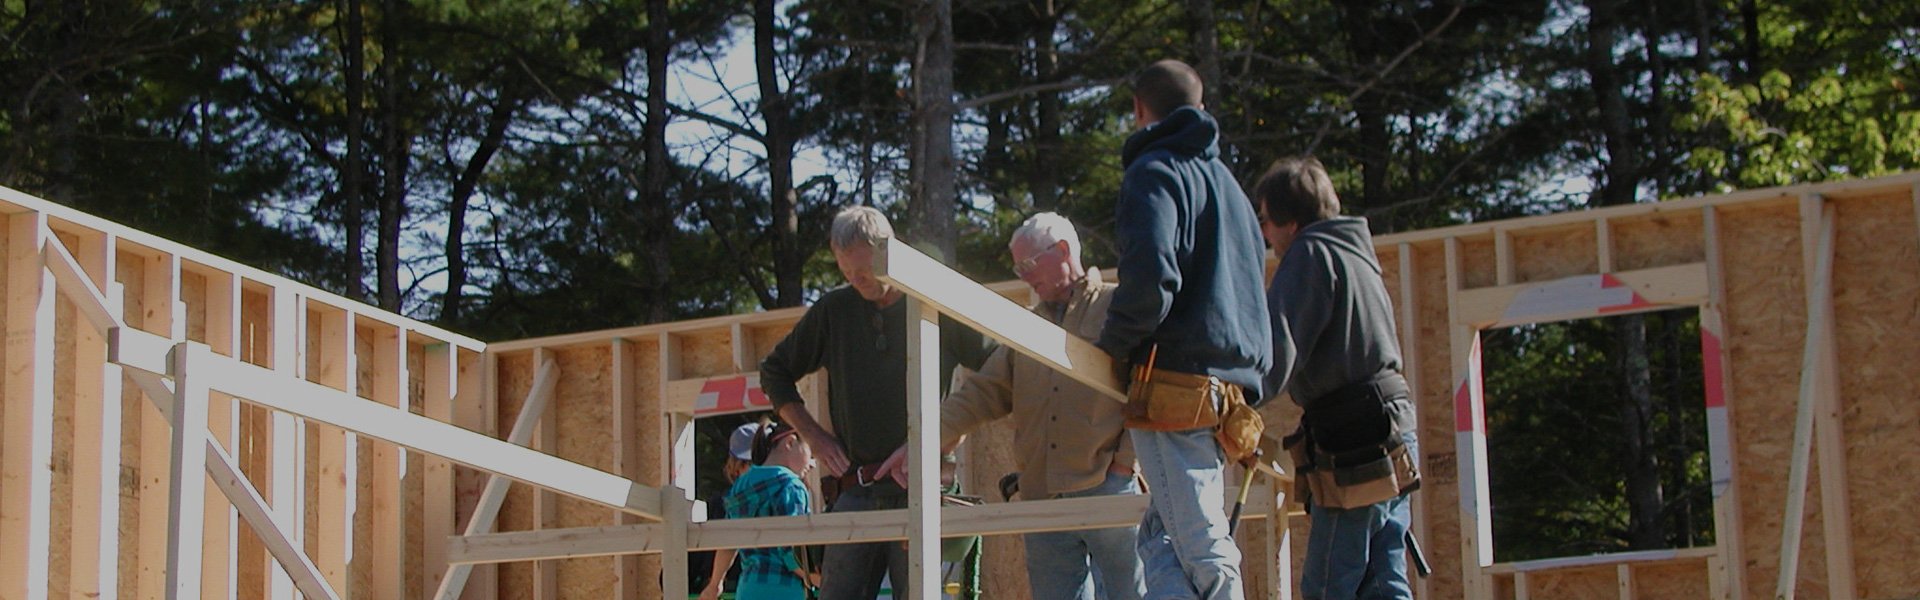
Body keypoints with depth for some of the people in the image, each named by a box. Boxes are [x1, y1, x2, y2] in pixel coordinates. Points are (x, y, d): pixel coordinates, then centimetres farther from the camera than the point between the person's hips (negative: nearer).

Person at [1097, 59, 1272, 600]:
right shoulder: (1225, 180, 25)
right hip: (1232, 386, 9)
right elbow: (1252, 287, 28)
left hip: (1176, 381, -8)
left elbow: (1151, 277, -18)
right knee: (1162, 534, 11)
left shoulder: (1154, 172, -3)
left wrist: (1113, 346, -5)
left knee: (1203, 549, -11)